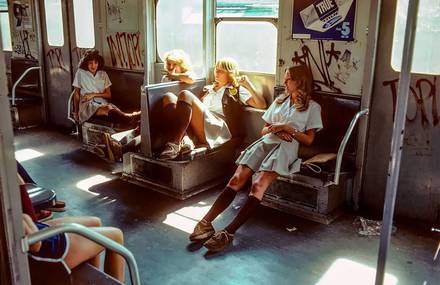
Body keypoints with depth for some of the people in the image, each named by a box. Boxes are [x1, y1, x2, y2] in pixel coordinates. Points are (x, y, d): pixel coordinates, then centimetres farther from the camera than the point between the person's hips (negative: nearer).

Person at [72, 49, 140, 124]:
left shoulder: (103, 74, 14)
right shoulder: (80, 73, 7)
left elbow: (109, 95, 12)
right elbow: (76, 93, 10)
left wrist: (94, 94, -3)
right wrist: (76, 112, 8)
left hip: (102, 102, 4)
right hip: (88, 104, -4)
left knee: (116, 111, -35)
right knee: (108, 110, -40)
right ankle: (131, 118, -68)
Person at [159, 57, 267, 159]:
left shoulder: (237, 90, 18)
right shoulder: (208, 88, 35)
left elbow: (262, 105, 5)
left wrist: (248, 84, 2)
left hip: (216, 129, -6)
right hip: (196, 132, 6)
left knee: (185, 95, -24)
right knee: (169, 97, -11)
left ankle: (173, 145, -37)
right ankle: (181, 141, -32)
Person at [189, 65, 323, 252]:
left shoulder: (313, 107, 16)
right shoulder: (280, 101, 29)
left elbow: (309, 140, 9)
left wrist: (288, 128, -3)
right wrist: (275, 130, 2)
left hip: (286, 147, -4)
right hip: (265, 142, 4)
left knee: (258, 185, -29)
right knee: (236, 180, -20)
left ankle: (228, 232, -35)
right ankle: (206, 223, -28)